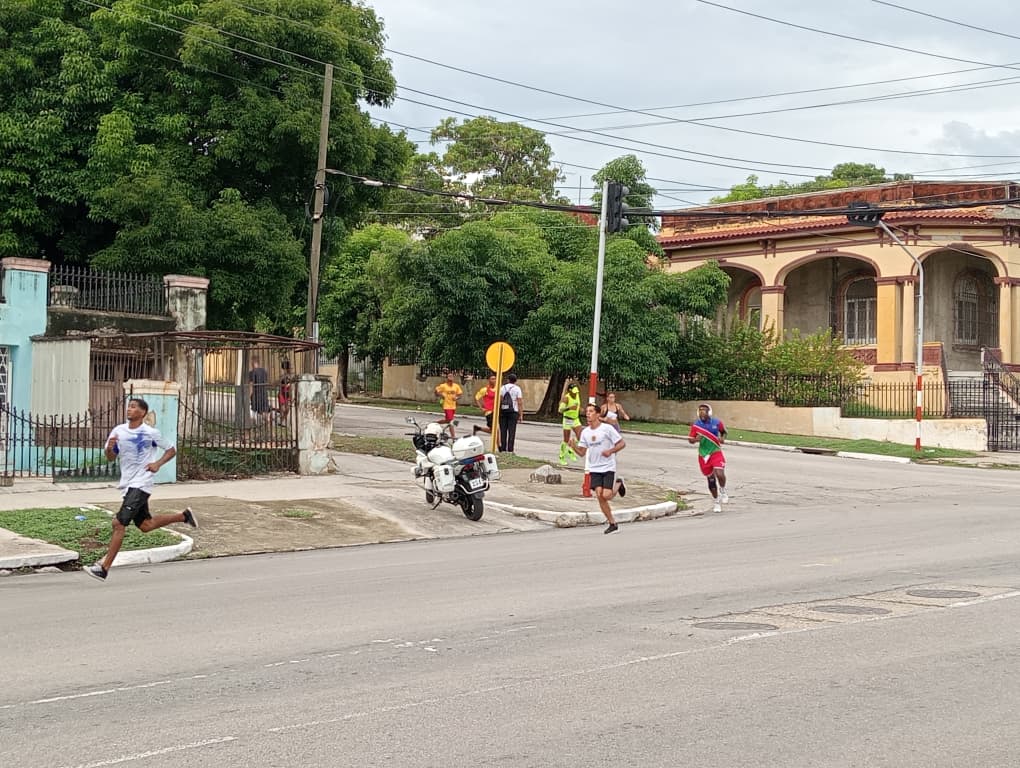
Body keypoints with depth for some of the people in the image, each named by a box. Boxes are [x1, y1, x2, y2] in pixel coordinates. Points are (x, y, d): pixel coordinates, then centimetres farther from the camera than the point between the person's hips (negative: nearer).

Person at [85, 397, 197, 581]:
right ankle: (184, 516, 35)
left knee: (119, 523, -15)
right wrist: (109, 448, -12)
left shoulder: (151, 433, -8)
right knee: (145, 525, 16)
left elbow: (171, 450, 3)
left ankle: (104, 568, -12)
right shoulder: (119, 431, 6)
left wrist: (157, 464, -13)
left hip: (140, 484, -7)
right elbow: (111, 458, 10)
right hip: (127, 484, 7)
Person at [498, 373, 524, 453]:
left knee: (503, 431, 7)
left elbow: (499, 400, -2)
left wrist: (497, 411, 3)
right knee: (511, 431, -1)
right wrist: (521, 415, -2)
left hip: (503, 411, 2)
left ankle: (503, 449, 6)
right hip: (513, 412, -2)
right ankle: (510, 450, -6)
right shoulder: (517, 389, 1)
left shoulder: (503, 388, 6)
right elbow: (520, 402, -4)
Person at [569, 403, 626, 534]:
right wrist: (574, 446, -11)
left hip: (608, 467, -4)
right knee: (599, 495, -8)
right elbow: (582, 452, 9)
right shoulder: (585, 432, 7)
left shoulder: (607, 428, -9)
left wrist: (610, 451, -21)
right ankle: (612, 524, 5)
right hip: (594, 469, 4)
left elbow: (622, 444, -5)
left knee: (606, 495, -15)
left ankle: (618, 484, 20)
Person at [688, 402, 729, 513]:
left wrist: (723, 438, -7)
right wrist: (695, 439, -22)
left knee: (719, 474, -22)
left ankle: (723, 490, 10)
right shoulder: (695, 425, -6)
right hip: (703, 455, 1)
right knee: (710, 479, 8)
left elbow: (724, 431, 13)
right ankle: (716, 501, 27)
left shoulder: (716, 423, -7)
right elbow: (690, 439, 0)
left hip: (716, 453, -1)